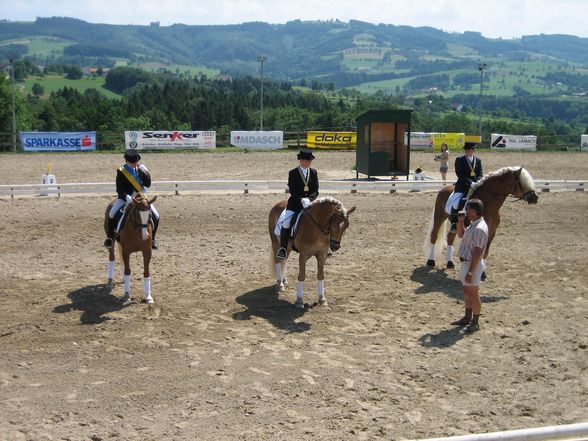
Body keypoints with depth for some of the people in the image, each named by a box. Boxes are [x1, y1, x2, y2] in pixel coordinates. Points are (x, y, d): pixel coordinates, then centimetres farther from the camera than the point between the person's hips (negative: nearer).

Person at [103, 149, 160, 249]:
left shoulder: (140, 169, -1)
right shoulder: (121, 171, -11)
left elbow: (148, 184, -5)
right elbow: (119, 189, -13)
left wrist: (145, 173, -19)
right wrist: (127, 197, -29)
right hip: (125, 197, -3)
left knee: (156, 216, -9)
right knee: (112, 214, -24)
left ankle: (152, 238, 11)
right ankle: (110, 237, -3)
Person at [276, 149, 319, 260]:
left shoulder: (314, 173, 10)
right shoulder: (293, 173, 1)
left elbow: (315, 191, 5)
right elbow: (292, 191, -5)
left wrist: (308, 199, -14)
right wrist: (302, 200, -19)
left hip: (310, 202, 2)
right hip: (295, 202, -2)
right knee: (286, 222, -21)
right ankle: (283, 248, -13)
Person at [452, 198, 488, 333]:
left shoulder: (480, 228, -24)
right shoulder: (473, 225, 7)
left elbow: (477, 253, -25)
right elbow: (461, 235, 25)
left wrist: (470, 272, -25)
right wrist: (460, 221, 7)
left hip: (473, 264, -10)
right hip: (466, 262, 10)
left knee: (473, 293, 2)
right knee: (467, 292, 20)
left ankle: (475, 323, 13)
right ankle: (467, 318, 34)